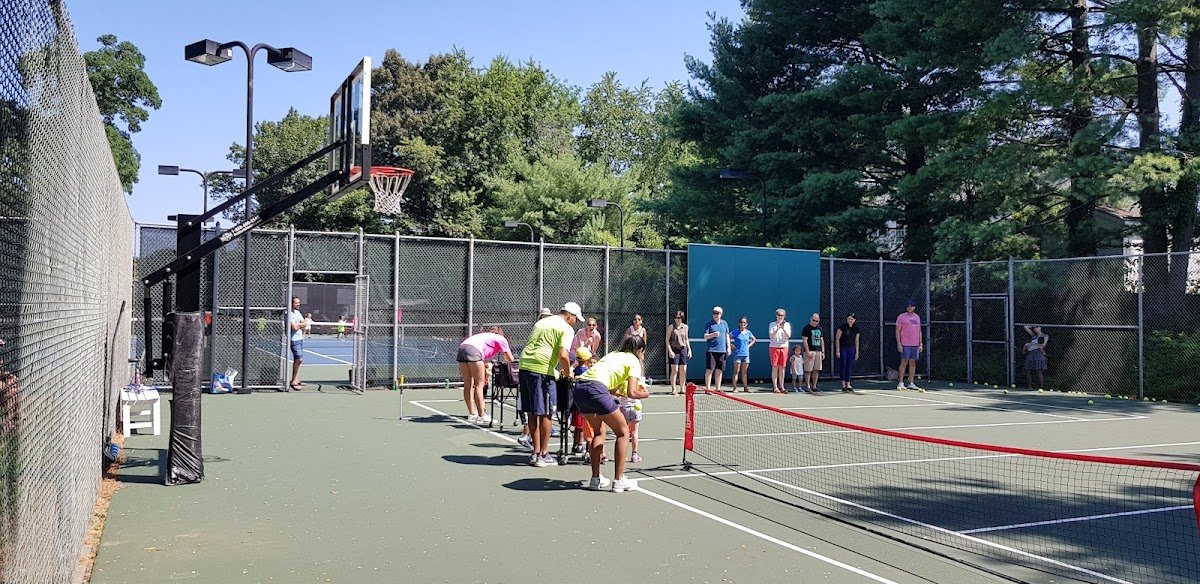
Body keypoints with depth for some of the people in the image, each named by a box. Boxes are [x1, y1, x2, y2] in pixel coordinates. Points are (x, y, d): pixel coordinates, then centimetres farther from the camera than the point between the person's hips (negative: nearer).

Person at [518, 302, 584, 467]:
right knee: (545, 414, 2)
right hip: (542, 370, -8)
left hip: (524, 365, 8)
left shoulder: (542, 322, 25)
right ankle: (543, 455, 8)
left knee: (532, 413, 14)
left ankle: (536, 453, 20)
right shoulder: (566, 328, 0)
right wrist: (568, 373, 3)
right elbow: (563, 355, -14)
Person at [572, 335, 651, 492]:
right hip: (596, 389, -7)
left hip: (579, 387, 7)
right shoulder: (634, 361, 11)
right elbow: (631, 393, 1)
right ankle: (618, 480, 8)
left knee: (599, 432, 25)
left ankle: (595, 479, 23)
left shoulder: (613, 354, 32)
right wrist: (645, 394, 19)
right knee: (623, 432, 9)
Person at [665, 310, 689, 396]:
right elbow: (667, 340, -4)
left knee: (683, 370, 4)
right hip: (674, 350, -4)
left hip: (683, 350, 4)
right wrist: (670, 350, -13)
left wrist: (689, 350, 12)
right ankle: (674, 389, 0)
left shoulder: (685, 327, 10)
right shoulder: (671, 327, -3)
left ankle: (682, 389, 13)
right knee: (674, 370, -6)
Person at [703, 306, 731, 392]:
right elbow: (705, 336, -4)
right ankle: (708, 388, -3)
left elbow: (727, 336, 17)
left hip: (722, 350, 4)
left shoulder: (724, 323, 14)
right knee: (709, 369, -6)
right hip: (711, 350, -4)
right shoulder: (709, 324, 1)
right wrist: (713, 334, -23)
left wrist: (728, 348, 11)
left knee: (719, 370, 7)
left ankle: (718, 388, 14)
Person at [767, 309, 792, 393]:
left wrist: (783, 329, -19)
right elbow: (771, 336, -6)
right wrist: (777, 329, -21)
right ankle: (775, 387, -3)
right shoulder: (772, 325, 4)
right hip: (774, 347, -2)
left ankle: (781, 386, 8)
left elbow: (788, 336, -4)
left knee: (782, 368, 2)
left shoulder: (787, 324, 8)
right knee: (775, 367, -5)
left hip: (784, 347, 2)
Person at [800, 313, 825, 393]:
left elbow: (821, 340, 20)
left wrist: (823, 352, 12)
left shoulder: (819, 328, 17)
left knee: (816, 370, 5)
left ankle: (814, 386, 10)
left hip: (818, 351, 6)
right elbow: (804, 340, -10)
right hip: (810, 351, -6)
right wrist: (808, 352, -17)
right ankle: (808, 386, -5)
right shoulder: (806, 328, -4)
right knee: (808, 370, -7)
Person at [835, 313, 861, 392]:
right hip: (843, 348, -4)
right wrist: (838, 351, -11)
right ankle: (843, 385, 1)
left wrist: (857, 352, 8)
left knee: (849, 367, 5)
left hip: (851, 349, 4)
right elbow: (837, 339, -7)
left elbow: (856, 341, 11)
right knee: (843, 366, -2)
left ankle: (848, 385, 8)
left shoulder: (856, 329, 4)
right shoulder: (842, 327, -9)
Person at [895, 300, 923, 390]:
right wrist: (899, 344, -11)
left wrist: (920, 344, 11)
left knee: (913, 363, 6)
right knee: (904, 362, -7)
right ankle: (900, 383, -4)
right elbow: (897, 331, -3)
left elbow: (919, 331, 18)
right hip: (905, 345, -5)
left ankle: (911, 383, 10)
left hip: (915, 345, 5)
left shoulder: (917, 317, 14)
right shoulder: (901, 317, -1)